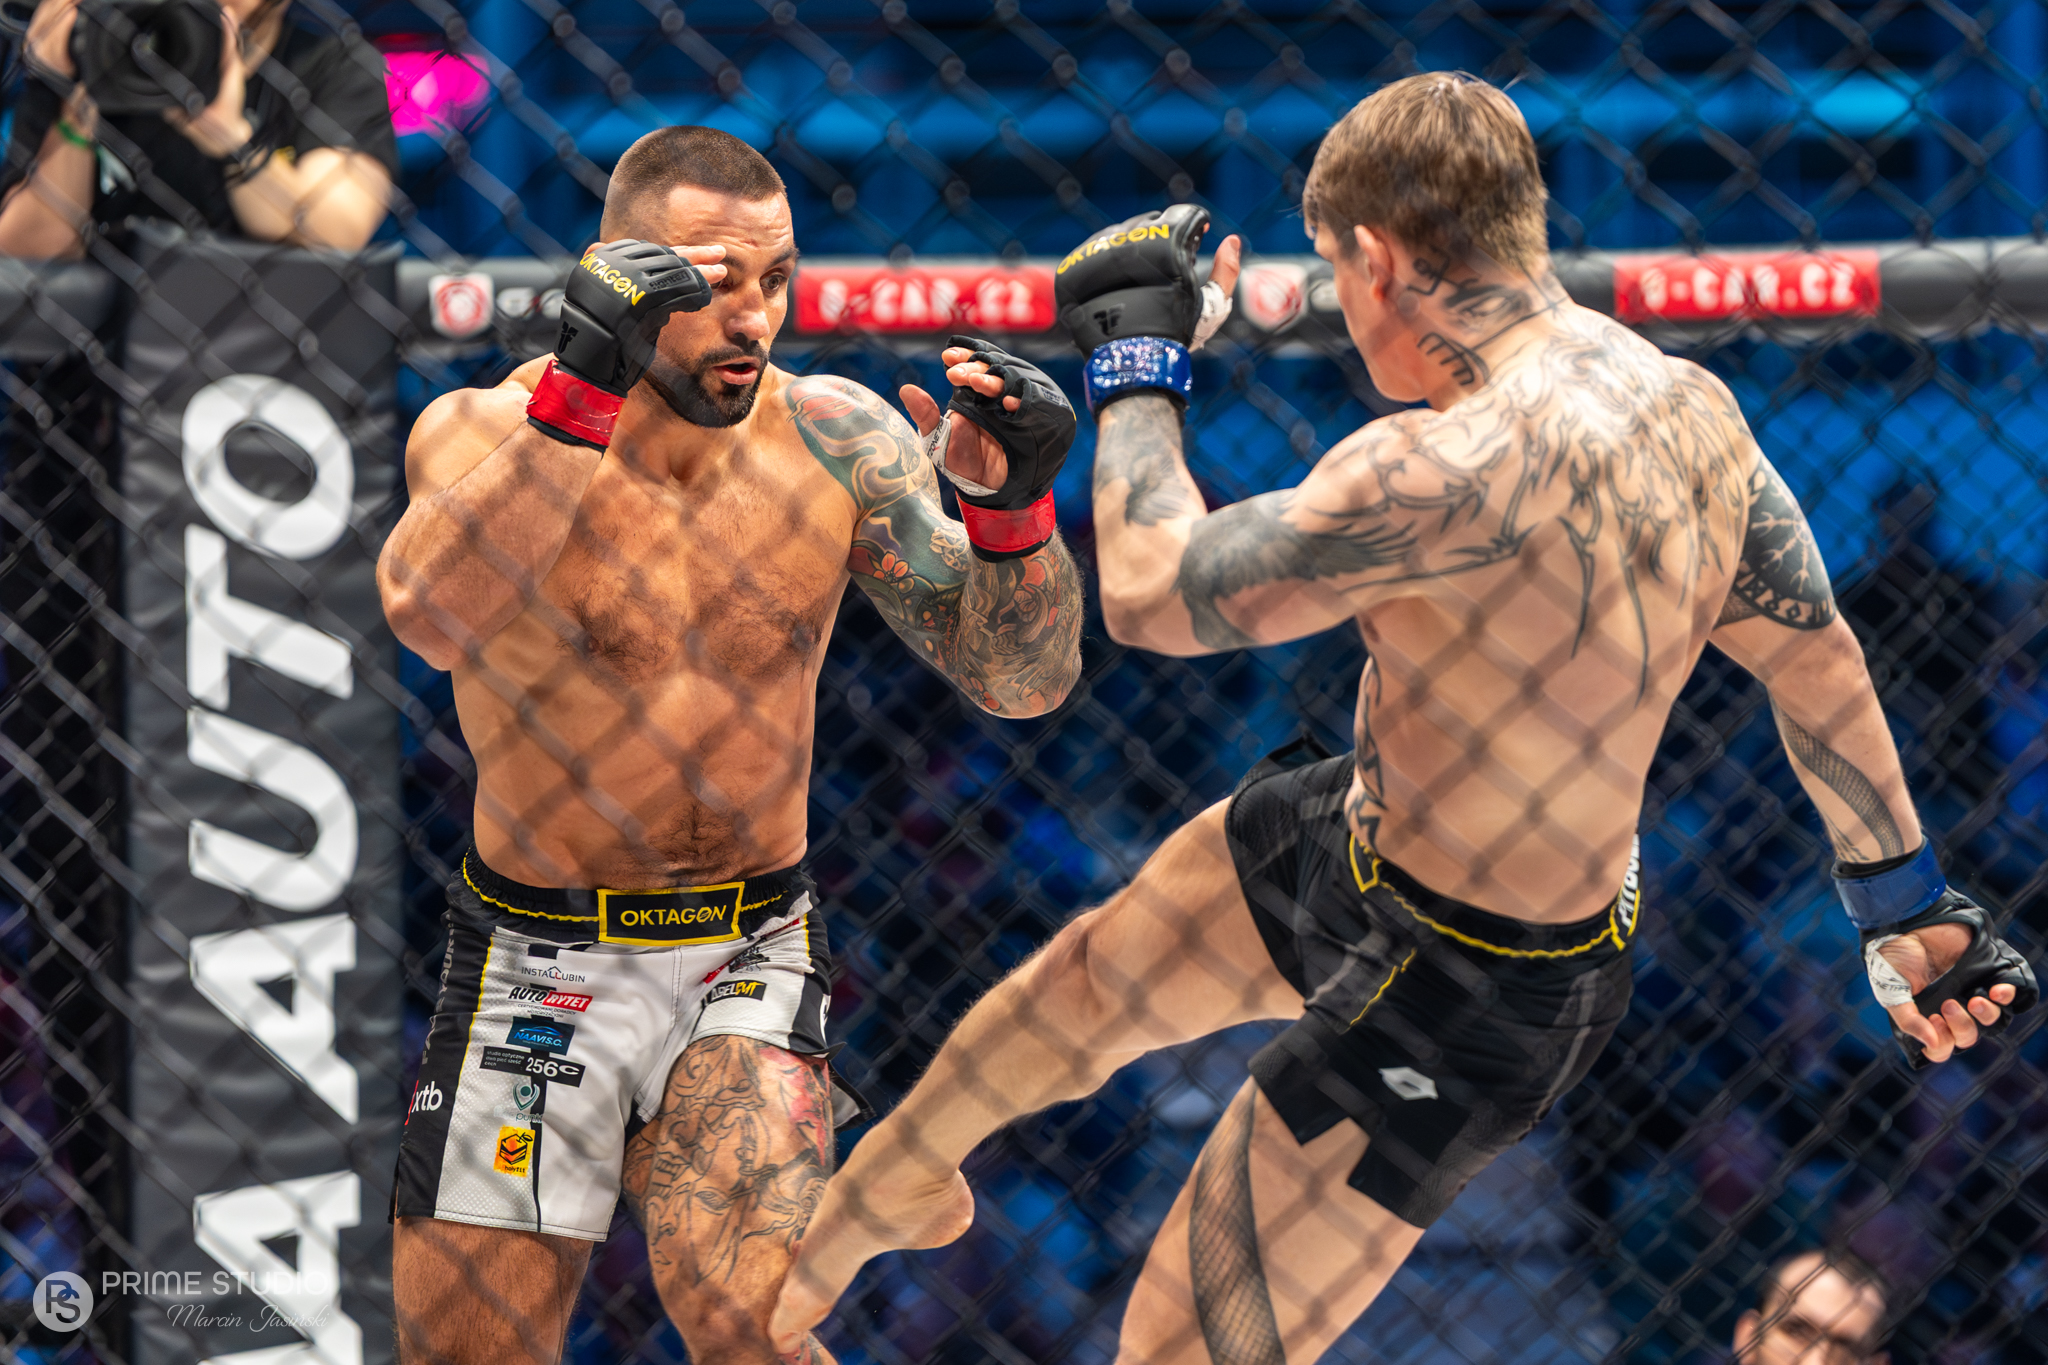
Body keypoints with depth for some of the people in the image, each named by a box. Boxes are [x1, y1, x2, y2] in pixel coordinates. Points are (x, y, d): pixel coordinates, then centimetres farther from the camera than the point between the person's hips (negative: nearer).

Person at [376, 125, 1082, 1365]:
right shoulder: (485, 430, -11)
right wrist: (584, 390, -41)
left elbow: (1023, 681, -1)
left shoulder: (837, 440, -3)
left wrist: (1013, 506, -21)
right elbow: (432, 618, -33)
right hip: (538, 969, 0)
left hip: (747, 962, 1)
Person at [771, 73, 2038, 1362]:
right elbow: (1820, 660, 5)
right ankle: (899, 1187, 57)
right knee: (1086, 978, 29)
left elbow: (1150, 591, -27)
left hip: (1456, 1000, -10)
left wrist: (1137, 363, -9)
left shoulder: (1463, 468, -38)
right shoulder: (1688, 403, -9)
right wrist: (1916, 904, 18)